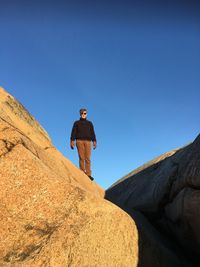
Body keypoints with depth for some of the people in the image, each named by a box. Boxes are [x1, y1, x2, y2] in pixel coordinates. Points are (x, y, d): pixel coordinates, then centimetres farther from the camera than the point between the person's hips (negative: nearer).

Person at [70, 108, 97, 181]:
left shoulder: (89, 123, 19)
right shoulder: (76, 123, 15)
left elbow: (92, 133, 13)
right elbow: (73, 132, 8)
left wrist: (94, 141, 2)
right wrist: (72, 141, -5)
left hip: (88, 141, 1)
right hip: (79, 141, -1)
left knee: (88, 158, -6)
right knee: (81, 158, -5)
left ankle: (88, 174, -6)